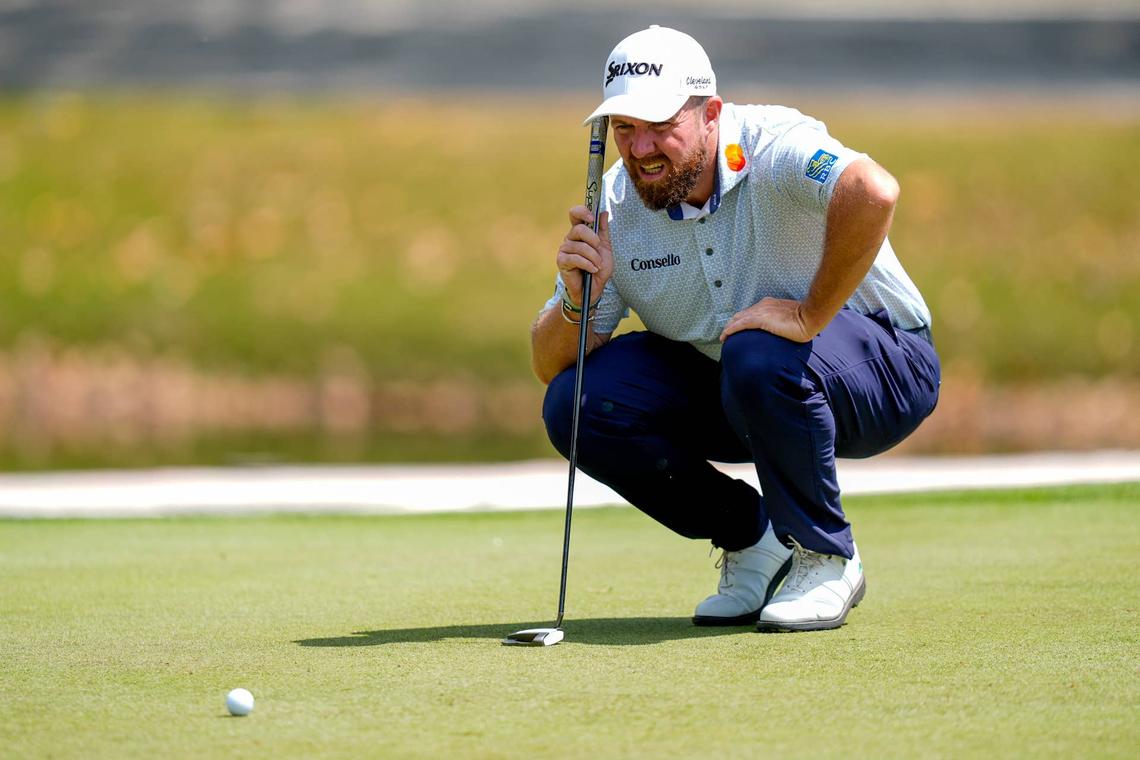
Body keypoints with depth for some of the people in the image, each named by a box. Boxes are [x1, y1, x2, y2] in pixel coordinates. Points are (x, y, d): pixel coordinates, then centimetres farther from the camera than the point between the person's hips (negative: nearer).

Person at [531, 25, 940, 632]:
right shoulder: (615, 203, -8)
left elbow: (873, 192, -49)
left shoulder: (772, 146, -25)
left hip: (880, 368, -6)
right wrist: (579, 300, -26)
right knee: (576, 403, -13)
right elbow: (549, 366, -5)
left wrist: (809, 316, -40)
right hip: (718, 381, 6)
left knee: (758, 359, -37)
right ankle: (754, 542, 3)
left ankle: (825, 558, -12)